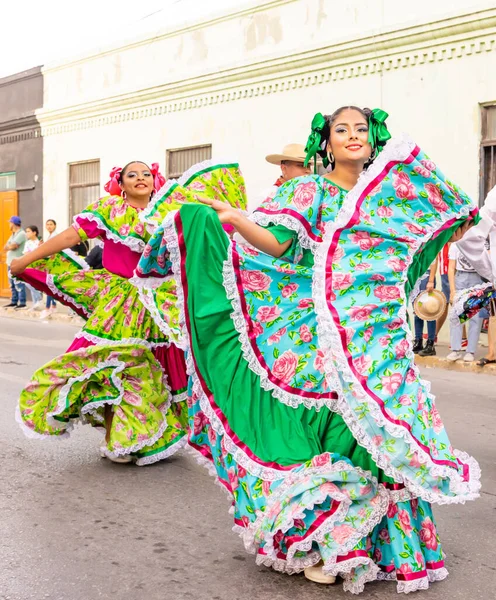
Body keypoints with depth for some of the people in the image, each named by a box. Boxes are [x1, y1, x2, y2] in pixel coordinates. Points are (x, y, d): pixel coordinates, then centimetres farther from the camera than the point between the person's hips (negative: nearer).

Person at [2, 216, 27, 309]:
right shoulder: (13, 235, 20)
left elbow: (12, 246, -18)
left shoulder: (21, 234, -10)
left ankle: (22, 303, -10)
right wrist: (11, 246, -7)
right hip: (10, 262, 10)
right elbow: (5, 247, 13)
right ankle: (14, 302, 17)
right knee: (12, 284, 11)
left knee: (19, 284, -11)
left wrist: (8, 246, 3)